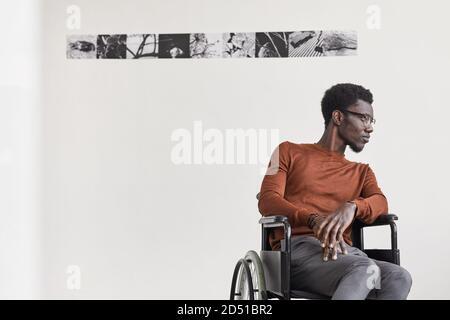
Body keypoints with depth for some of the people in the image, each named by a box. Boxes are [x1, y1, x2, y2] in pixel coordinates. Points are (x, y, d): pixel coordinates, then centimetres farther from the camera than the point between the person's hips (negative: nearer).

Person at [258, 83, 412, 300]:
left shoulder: (362, 172, 28)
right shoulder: (289, 152, 17)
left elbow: (380, 204, 7)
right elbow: (267, 201, 1)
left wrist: (352, 207, -19)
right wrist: (315, 221, -18)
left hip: (344, 253, 4)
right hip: (298, 249, -4)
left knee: (398, 278, -29)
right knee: (366, 270, -35)